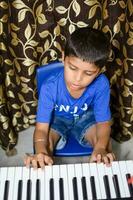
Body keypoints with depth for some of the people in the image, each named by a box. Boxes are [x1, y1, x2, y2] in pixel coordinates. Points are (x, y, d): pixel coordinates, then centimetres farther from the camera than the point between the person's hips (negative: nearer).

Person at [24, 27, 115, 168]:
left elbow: (103, 122, -23)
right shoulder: (50, 87, -33)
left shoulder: (101, 85, -31)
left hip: (85, 117, 1)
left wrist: (100, 148, -45)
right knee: (45, 141, -28)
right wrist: (41, 151, -55)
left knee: (105, 142, -24)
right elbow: (41, 129, -32)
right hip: (58, 118, 0)